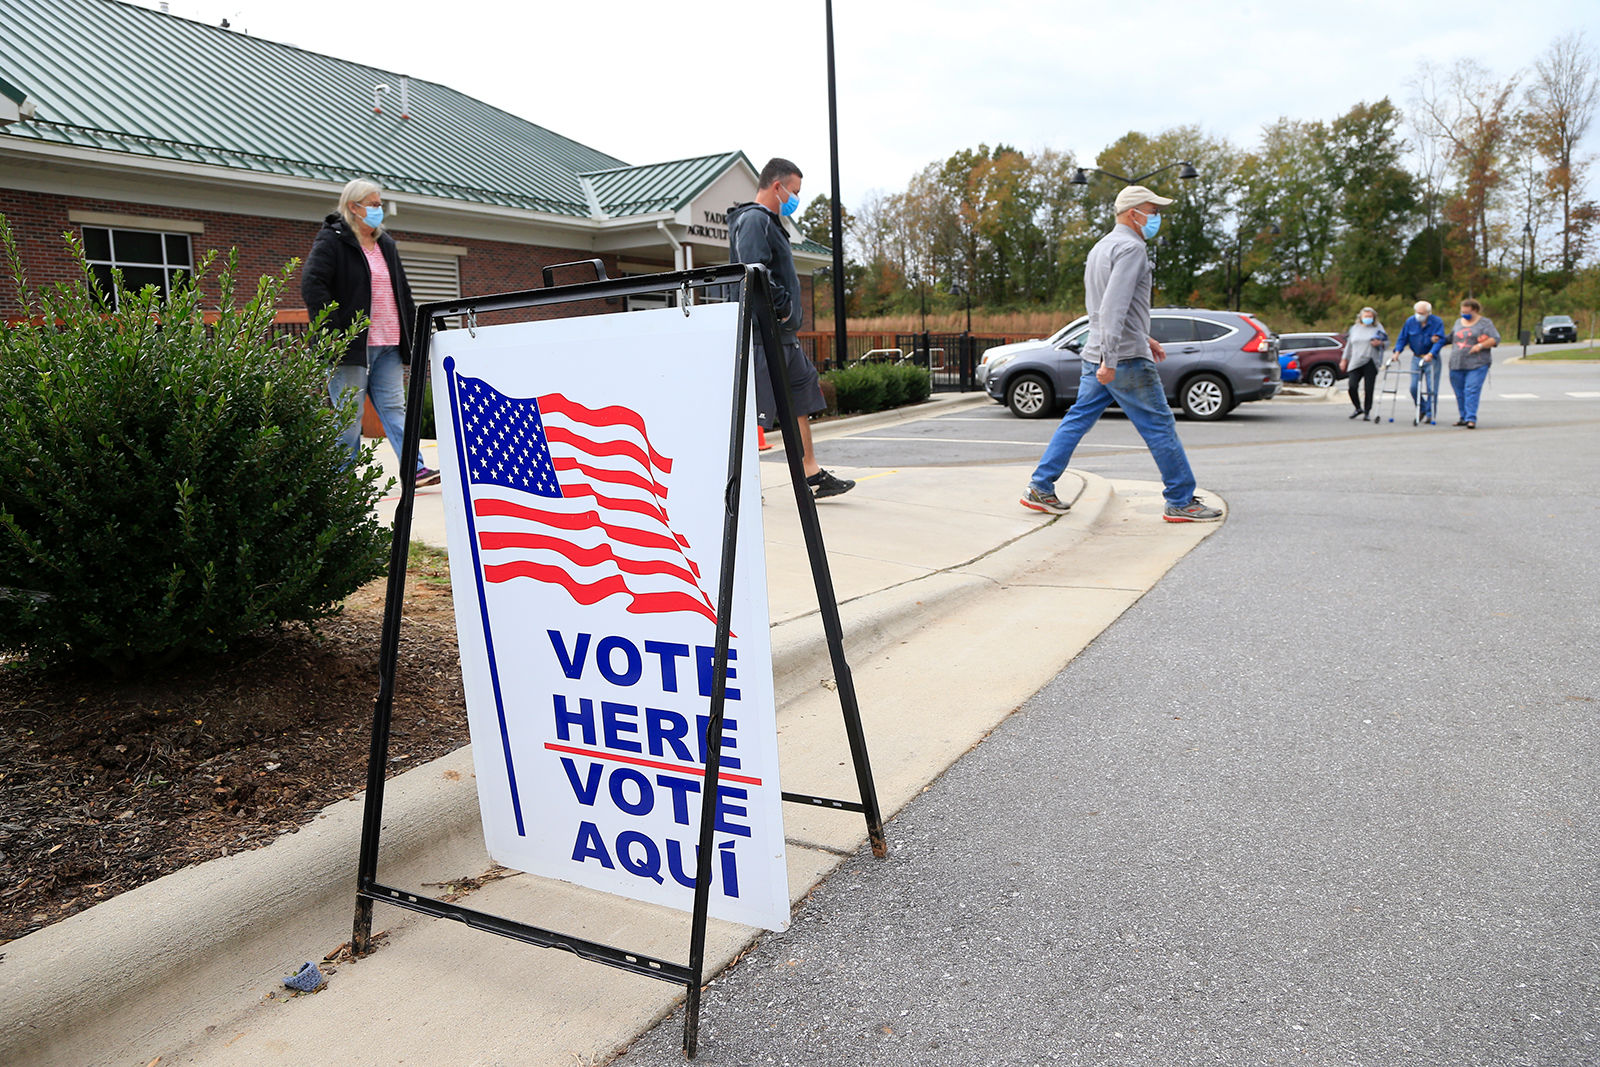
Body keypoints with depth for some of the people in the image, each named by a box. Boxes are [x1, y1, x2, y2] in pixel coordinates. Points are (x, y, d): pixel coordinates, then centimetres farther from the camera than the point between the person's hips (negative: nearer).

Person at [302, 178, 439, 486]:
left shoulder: (385, 244, 19)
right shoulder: (331, 240, -4)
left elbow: (403, 292, 25)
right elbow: (312, 285, -14)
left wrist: (411, 331, 16)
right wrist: (333, 332, -20)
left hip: (388, 345, 6)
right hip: (351, 345, -6)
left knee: (395, 407, 2)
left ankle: (415, 468, -3)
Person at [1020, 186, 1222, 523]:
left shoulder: (1101, 247, 19)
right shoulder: (1130, 247, -12)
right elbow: (1114, 307, -23)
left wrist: (1143, 338, 28)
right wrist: (1110, 359, -27)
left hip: (1096, 356, 9)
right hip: (1127, 358, -9)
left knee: (1077, 420, 11)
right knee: (1160, 426, -2)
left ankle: (1040, 488, 10)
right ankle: (1182, 502, 4)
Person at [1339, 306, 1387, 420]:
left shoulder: (1378, 327, 9)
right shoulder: (1354, 328, 18)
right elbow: (1349, 345, 23)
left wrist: (1379, 343, -14)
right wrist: (1344, 359, 19)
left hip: (1370, 362, -2)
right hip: (1355, 362, 2)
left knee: (1369, 388, -5)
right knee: (1352, 386, -11)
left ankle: (1367, 412, 6)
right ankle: (1358, 408, 11)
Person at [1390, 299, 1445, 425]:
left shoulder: (1437, 322, -11)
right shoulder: (1410, 321, 0)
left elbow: (1440, 340, -18)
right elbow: (1402, 338, 5)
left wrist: (1430, 354, -32)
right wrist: (1397, 351, -11)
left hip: (1431, 358, -3)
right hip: (1416, 358, 3)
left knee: (1432, 389, -3)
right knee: (1414, 387, -1)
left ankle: (1430, 414, 7)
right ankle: (1422, 409, 20)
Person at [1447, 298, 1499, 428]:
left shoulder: (1485, 323, 2)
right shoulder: (1458, 322, 17)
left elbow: (1495, 339, -5)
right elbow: (1451, 339, 29)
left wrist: (1480, 345, -17)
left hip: (1477, 365, -5)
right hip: (1456, 364, 5)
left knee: (1472, 391, -15)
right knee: (1459, 393, 6)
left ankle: (1471, 419, -17)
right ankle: (1463, 417, 18)